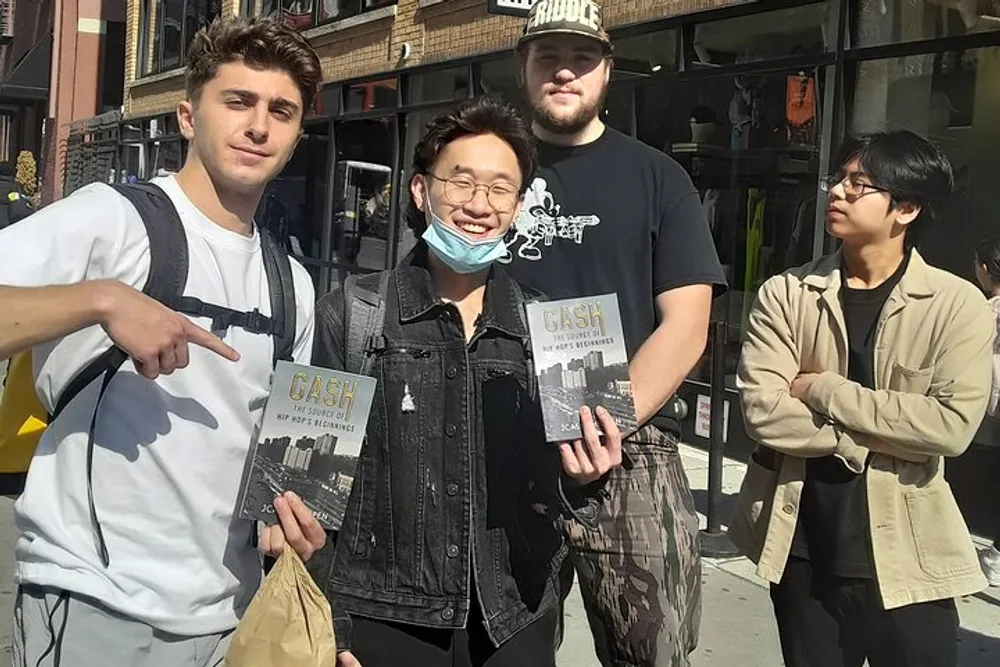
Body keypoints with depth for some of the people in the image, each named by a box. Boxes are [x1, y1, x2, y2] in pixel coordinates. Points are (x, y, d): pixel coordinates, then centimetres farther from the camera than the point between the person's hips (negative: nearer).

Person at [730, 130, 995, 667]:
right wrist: (866, 440, -15)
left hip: (904, 556, -2)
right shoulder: (784, 294, -1)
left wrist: (823, 391, -15)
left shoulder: (957, 304, -5)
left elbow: (953, 425, -17)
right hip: (803, 550, 2)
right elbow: (762, 410, -11)